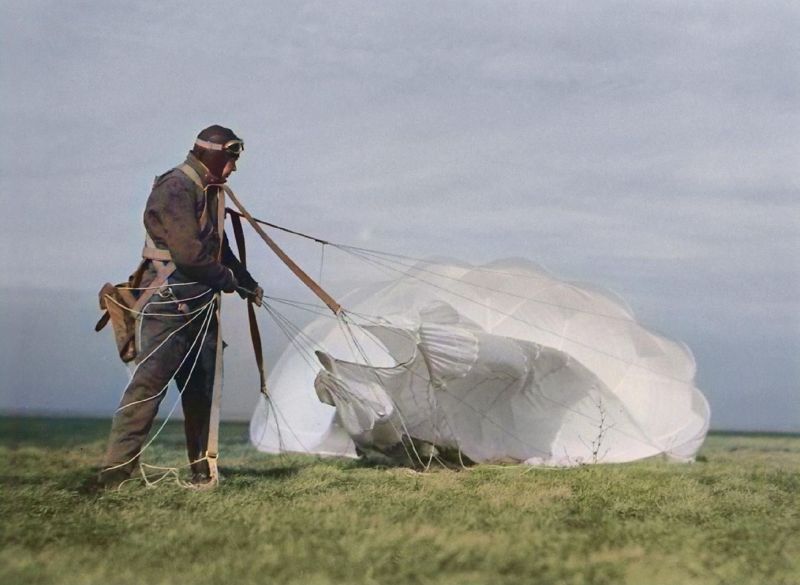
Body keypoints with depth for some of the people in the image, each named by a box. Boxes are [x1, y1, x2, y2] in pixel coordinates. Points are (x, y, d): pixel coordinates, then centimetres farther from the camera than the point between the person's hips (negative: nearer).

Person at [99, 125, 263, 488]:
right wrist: (227, 278, -7)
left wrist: (247, 283, 19)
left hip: (200, 305, 10)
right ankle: (116, 472, -12)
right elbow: (189, 254, -21)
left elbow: (218, 248, 28)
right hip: (167, 304, -10)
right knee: (149, 383, -13)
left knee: (202, 390, 9)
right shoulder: (175, 188, -14)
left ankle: (201, 469, 16)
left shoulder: (209, 192, 18)